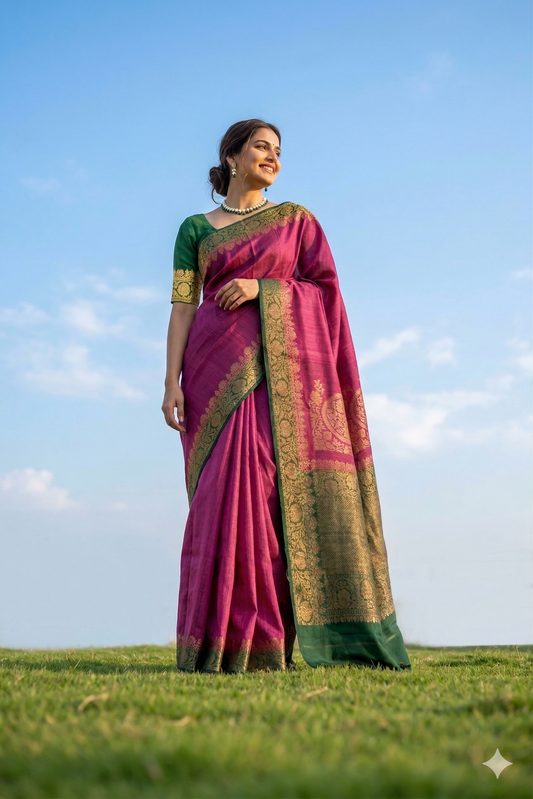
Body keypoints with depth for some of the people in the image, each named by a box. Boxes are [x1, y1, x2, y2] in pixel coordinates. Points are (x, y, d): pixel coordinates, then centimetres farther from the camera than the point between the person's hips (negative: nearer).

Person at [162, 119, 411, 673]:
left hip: (280, 365, 0)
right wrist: (172, 381, -5)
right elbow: (182, 306, 7)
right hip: (219, 365, 0)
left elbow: (325, 287, 7)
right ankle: (223, 643, -7)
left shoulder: (295, 218, 17)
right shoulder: (195, 228, 15)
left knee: (283, 486, -10)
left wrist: (260, 286, -6)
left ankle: (264, 643, -7)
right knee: (229, 488, -10)